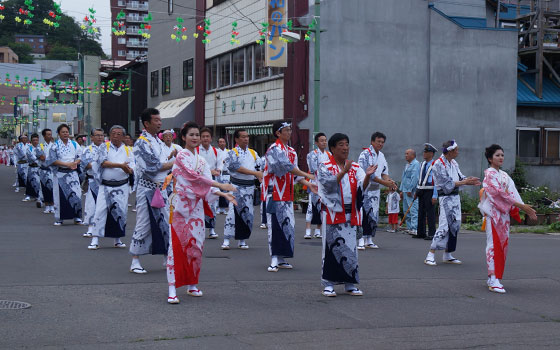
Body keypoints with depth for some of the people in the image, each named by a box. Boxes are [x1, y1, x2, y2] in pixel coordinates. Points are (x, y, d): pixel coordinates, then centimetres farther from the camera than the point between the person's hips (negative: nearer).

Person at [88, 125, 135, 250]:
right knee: (100, 210, -9)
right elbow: (103, 162, -12)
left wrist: (128, 170, -22)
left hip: (122, 186, 2)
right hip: (105, 185, -2)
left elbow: (132, 169, 2)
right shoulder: (104, 147, 4)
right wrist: (120, 165, -17)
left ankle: (117, 239, 15)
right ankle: (95, 240, -6)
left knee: (121, 211, 2)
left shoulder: (128, 150, 10)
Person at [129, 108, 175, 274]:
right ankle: (135, 261, 5)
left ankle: (168, 258, 18)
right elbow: (154, 167, -19)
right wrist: (175, 163, -13)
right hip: (147, 188, -8)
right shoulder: (142, 143, -13)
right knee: (144, 224, -3)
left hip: (160, 187, 8)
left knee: (167, 223, 9)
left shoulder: (158, 141, 14)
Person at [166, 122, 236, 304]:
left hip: (197, 205, 7)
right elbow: (194, 176, -18)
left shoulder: (201, 160, 16)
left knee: (196, 245, 7)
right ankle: (173, 289, -9)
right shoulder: (181, 156, -5)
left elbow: (207, 187, 12)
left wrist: (222, 194, -6)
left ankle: (192, 285, 19)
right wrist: (220, 185, -22)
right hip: (181, 204, -7)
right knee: (178, 245, -9)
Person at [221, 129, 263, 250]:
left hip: (250, 187, 5)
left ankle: (242, 240, 14)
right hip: (237, 186, -5)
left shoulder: (253, 153, 14)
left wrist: (261, 177, -6)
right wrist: (255, 173, -22)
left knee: (248, 213, 4)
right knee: (233, 211, -10)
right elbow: (237, 167, -18)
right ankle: (226, 239, -5)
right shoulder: (232, 153, -3)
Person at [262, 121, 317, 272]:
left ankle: (281, 259, 15)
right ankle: (274, 260, -8)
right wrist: (307, 175, -22)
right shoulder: (275, 149, -10)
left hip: (287, 194, 8)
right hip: (274, 192, -8)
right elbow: (286, 166, -22)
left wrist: (308, 184, 7)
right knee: (275, 225, -9)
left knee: (288, 225, 8)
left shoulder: (292, 152, 17)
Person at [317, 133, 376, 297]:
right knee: (332, 247, -3)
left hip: (350, 214, 4)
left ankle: (350, 284, 12)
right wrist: (343, 172, -28)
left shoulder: (355, 167, 11)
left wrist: (367, 175, -22)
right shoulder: (324, 167, -1)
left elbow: (362, 186, -2)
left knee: (350, 247, 5)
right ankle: (328, 284, 4)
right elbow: (328, 184, -18)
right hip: (333, 213, -4)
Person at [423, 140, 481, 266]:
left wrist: (470, 181, -7)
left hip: (455, 197, 9)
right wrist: (465, 182, -17)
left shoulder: (454, 163, 12)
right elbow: (447, 184, -19)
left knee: (455, 225, 9)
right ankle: (430, 255, -9)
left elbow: (460, 178, 12)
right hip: (446, 198, -8)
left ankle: (447, 255, 17)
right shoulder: (439, 164, -14)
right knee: (444, 226, -13)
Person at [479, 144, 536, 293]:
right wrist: (522, 206, -21)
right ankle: (493, 281, -13)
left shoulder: (504, 175, 17)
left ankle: (493, 278, 15)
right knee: (494, 244, -11)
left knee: (503, 244, 8)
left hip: (504, 213, 8)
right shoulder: (490, 173, -8)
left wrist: (526, 209, -1)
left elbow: (512, 194, 11)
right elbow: (500, 193, -18)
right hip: (493, 213, -8)